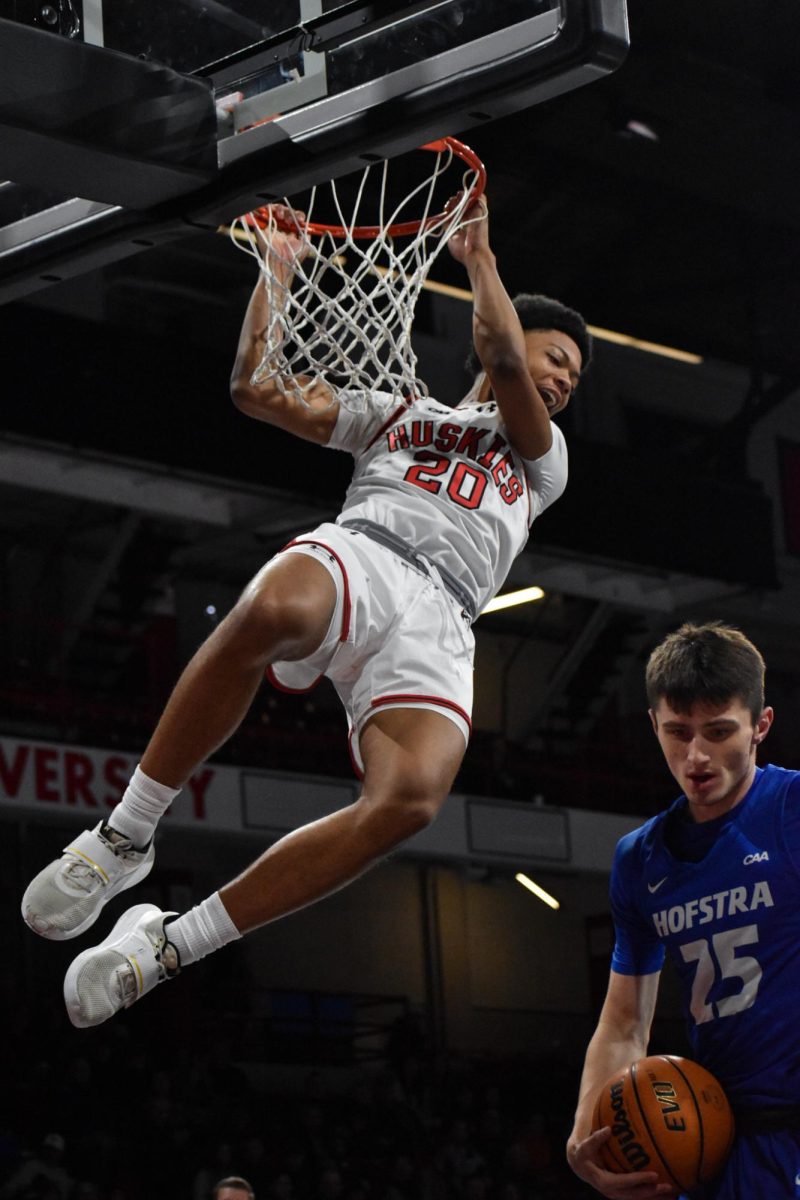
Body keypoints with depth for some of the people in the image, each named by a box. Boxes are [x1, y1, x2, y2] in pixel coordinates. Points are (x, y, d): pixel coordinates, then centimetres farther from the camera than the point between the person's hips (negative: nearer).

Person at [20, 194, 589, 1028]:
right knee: (269, 610, -42)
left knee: (413, 796, -33)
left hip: (439, 623, 0)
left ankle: (167, 946, -25)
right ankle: (124, 836, -27)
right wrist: (278, 268, 20)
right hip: (357, 553, 0)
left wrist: (479, 254, 9)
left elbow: (504, 368, 11)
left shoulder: (542, 455, 33)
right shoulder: (396, 411, 34)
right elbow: (257, 389, 25)